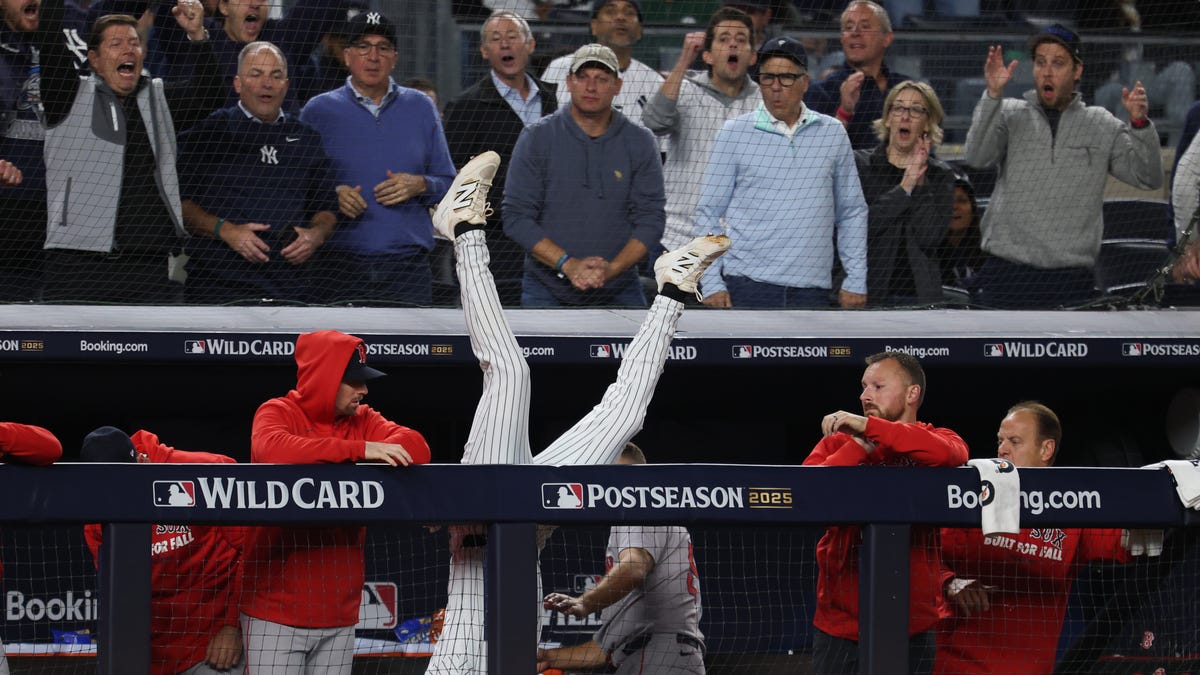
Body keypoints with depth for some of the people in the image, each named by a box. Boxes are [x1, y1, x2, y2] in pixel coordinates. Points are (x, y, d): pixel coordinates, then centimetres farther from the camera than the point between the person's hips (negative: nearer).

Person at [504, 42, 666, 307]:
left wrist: (612, 269, -17)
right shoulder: (537, 138, -2)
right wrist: (568, 264, -18)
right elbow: (516, 218, -6)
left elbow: (651, 220, 0)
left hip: (618, 291, 1)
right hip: (547, 292, -1)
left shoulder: (640, 143, 3)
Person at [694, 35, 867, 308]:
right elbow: (708, 212, 5)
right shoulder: (734, 133, 3)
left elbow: (852, 213, 14)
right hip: (747, 285, -2)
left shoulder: (833, 133, 9)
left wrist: (855, 281, 8)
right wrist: (711, 283, -3)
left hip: (812, 288, 2)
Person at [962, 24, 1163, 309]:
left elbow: (1149, 178, 4)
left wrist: (1139, 123, -13)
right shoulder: (1011, 114, 7)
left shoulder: (1102, 126, 10)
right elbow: (976, 157, -9)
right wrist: (993, 95, -20)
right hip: (1007, 274, -1)